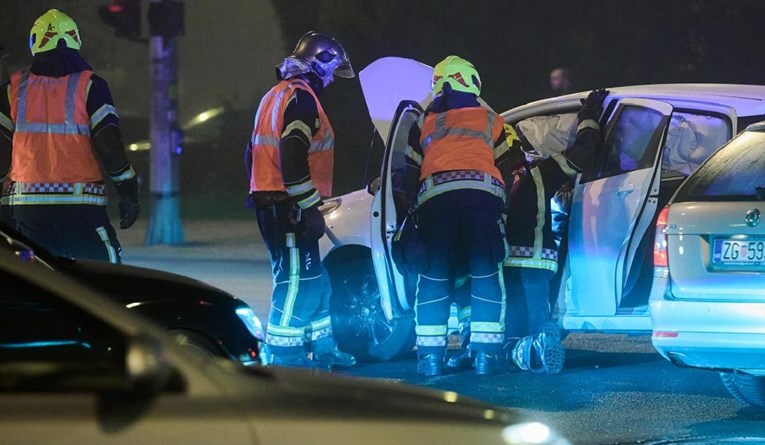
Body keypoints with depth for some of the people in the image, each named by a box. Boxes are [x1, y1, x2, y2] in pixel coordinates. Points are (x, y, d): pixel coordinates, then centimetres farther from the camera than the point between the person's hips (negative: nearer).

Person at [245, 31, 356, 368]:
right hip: (288, 205, -11)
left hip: (270, 202, 11)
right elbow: (292, 157, -23)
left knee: (313, 280, 17)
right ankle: (285, 356, -10)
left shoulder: (275, 96, 21)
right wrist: (310, 207, -22)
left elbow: (253, 152, 26)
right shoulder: (301, 97, -12)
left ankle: (321, 348, 25)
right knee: (296, 280, -10)